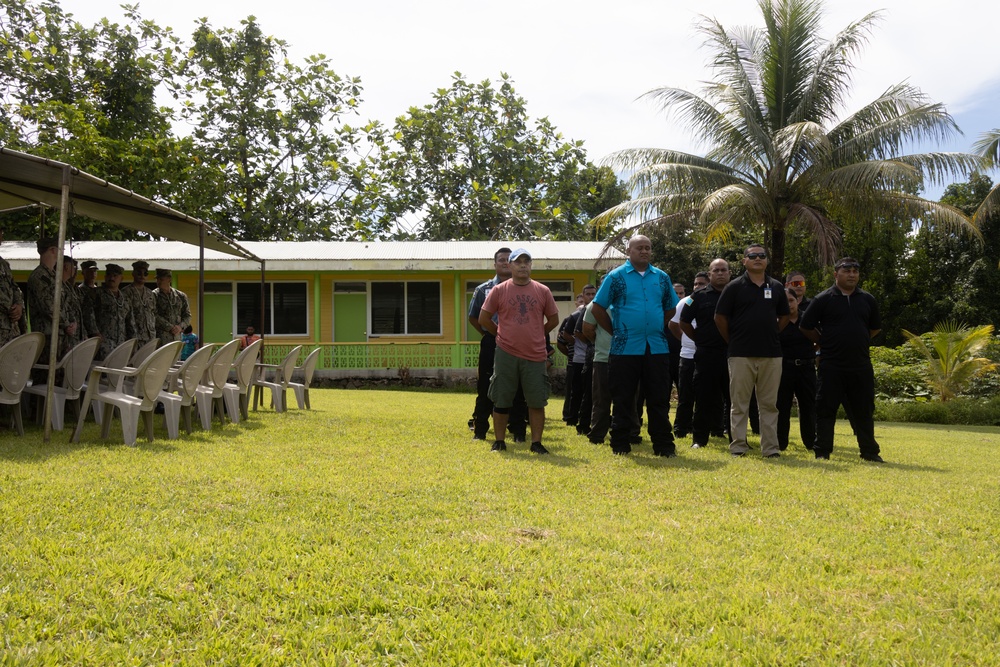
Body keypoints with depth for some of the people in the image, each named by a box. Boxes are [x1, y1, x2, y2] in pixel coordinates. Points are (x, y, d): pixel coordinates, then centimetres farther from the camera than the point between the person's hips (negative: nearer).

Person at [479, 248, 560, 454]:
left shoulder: (543, 291, 4)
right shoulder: (499, 290, -1)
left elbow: (553, 319, 13)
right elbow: (484, 318, 4)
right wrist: (503, 335, 7)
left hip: (536, 355, 1)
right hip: (506, 354, -1)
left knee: (537, 402, 3)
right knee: (501, 401, 6)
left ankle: (536, 443, 13)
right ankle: (499, 441, 18)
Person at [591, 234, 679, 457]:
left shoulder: (662, 277, 11)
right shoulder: (616, 277, 0)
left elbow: (670, 308, 22)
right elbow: (598, 308, 1)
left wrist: (659, 329, 12)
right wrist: (615, 331, 0)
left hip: (657, 348, 3)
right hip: (625, 349, -3)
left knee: (659, 399, 6)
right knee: (623, 400, 3)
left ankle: (664, 445, 12)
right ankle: (620, 445, 12)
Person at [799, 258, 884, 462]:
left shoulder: (868, 300, 9)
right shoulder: (823, 299, -2)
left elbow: (875, 328, 21)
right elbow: (806, 327, 2)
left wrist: (858, 342, 14)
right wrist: (825, 342, 4)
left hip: (861, 365, 3)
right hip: (831, 366, -3)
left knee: (864, 410, 9)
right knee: (825, 409, 0)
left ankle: (870, 451, 19)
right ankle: (822, 451, 7)